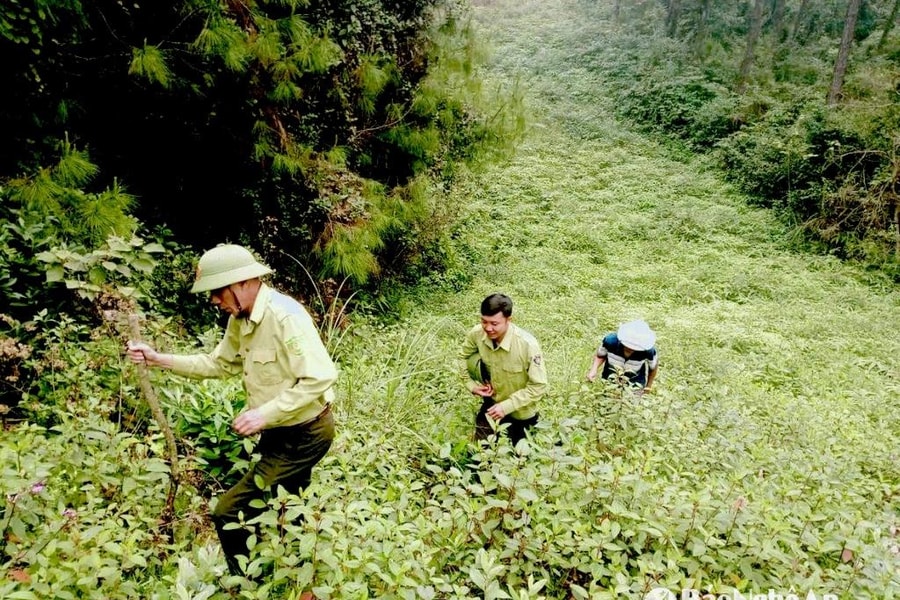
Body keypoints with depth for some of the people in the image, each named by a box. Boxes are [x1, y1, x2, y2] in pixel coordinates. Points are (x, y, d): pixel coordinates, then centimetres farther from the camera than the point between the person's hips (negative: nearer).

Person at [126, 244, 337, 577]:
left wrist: (265, 414, -29)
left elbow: (319, 379, -30)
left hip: (304, 435, -10)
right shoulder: (240, 319, 3)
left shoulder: (284, 316, -26)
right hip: (281, 433, 10)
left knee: (230, 513, -7)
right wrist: (158, 360, 6)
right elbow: (218, 364, 13)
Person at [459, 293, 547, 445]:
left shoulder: (527, 344, -32)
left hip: (519, 409, -3)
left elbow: (539, 385, -24)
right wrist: (471, 385, -15)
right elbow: (462, 359, -2)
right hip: (493, 399, 3)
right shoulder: (476, 334, -22)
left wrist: (506, 406, -26)